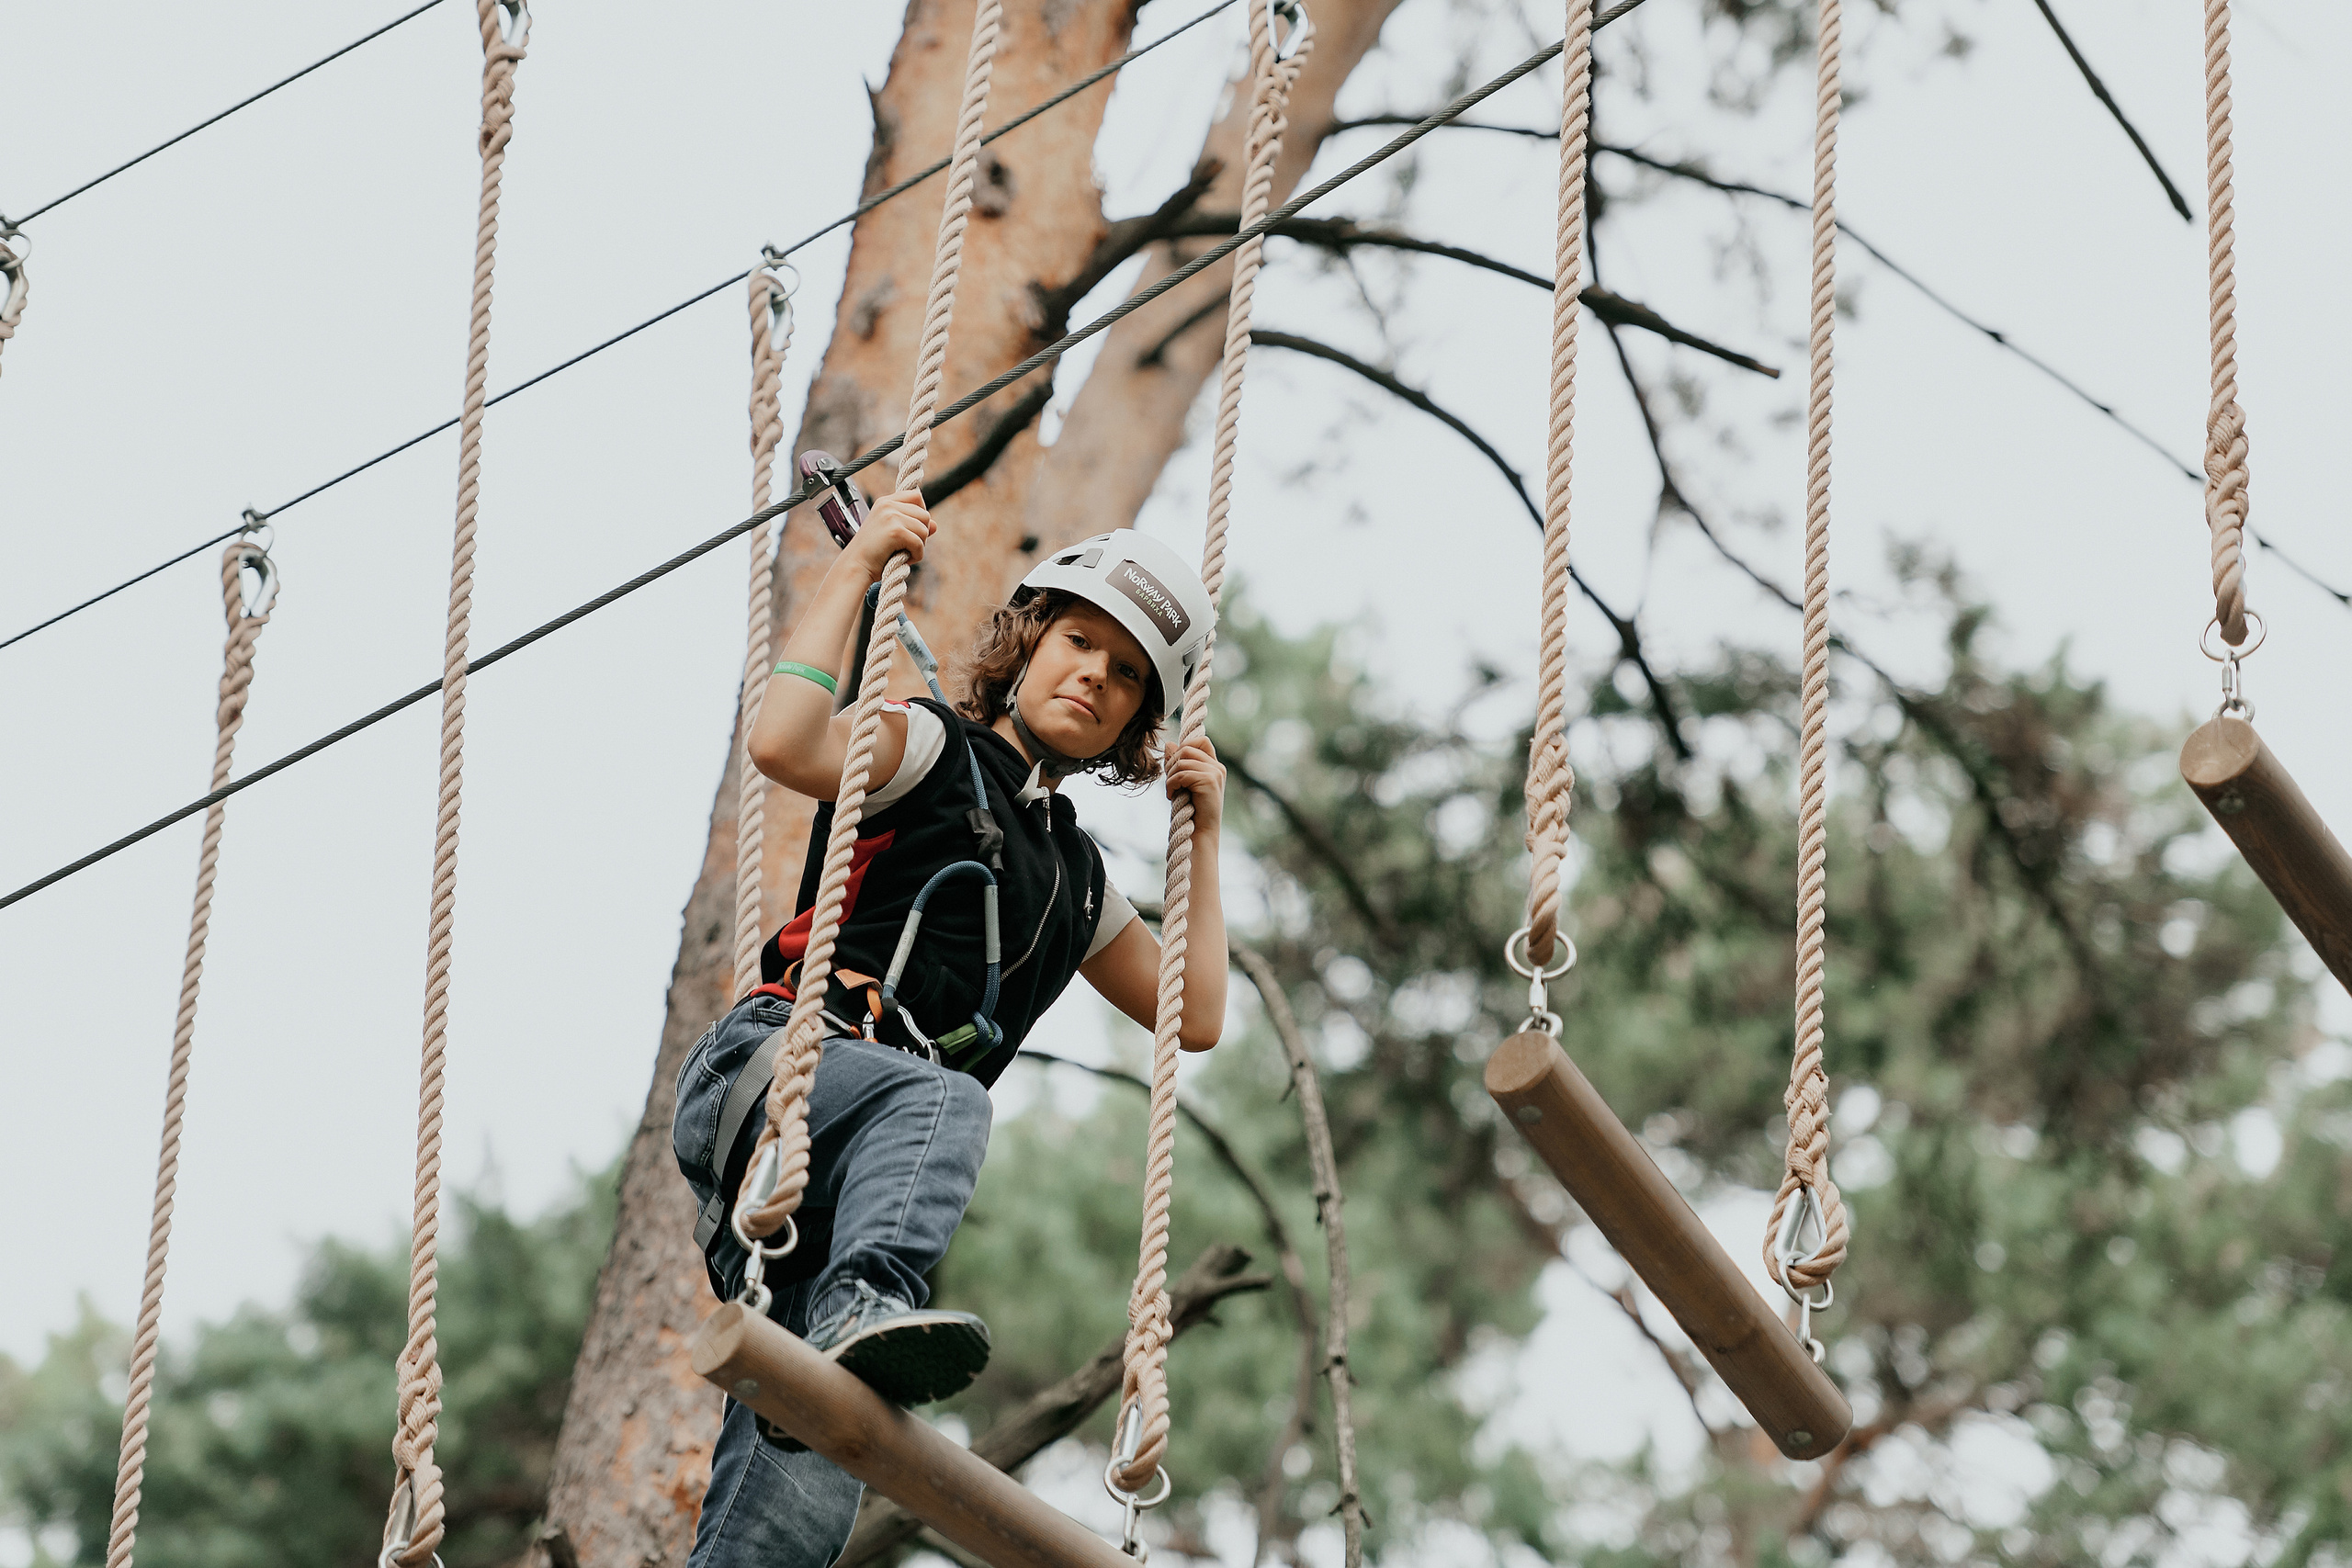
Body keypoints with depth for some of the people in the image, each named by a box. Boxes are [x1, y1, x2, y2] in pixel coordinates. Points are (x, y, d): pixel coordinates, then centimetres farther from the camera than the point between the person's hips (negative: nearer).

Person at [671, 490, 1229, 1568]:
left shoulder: (1074, 874, 30)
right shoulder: (934, 752, 11)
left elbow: (1193, 1016, 32)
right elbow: (782, 743, -10)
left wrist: (1204, 835, 32)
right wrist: (855, 568, -3)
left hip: (838, 1180, 5)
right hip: (766, 1068, -5)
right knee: (942, 1097, -41)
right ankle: (865, 1309, -63)